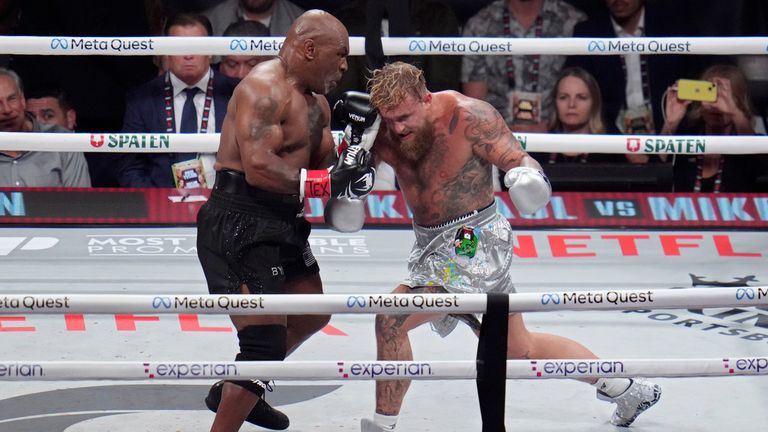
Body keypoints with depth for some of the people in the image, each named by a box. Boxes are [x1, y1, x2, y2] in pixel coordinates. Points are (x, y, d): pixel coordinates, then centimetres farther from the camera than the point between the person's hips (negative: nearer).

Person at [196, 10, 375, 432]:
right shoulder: (264, 89, -17)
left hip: (280, 225, 11)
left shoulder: (316, 102, 15)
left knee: (311, 314, 28)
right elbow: (259, 168, -28)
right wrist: (328, 183, -27)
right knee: (266, 341, -16)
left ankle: (230, 392, 43)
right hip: (239, 226, -11)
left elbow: (326, 163, 14)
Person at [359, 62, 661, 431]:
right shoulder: (384, 134, -3)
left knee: (391, 321, -18)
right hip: (432, 244, 8)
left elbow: (517, 158, -18)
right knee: (519, 349, 17)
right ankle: (626, 389, 30)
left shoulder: (469, 116, -18)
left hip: (474, 242, -8)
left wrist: (527, 173, -42)